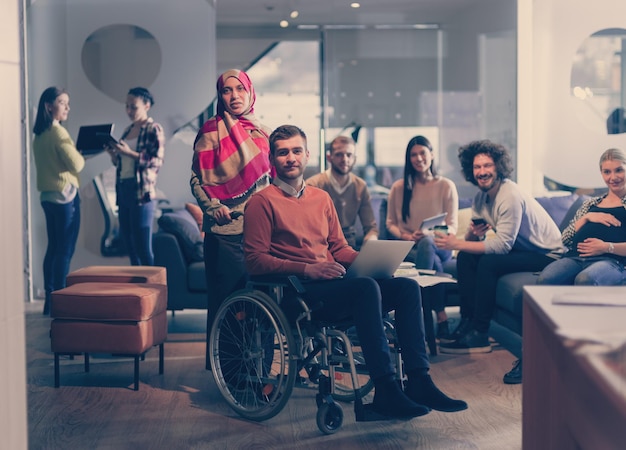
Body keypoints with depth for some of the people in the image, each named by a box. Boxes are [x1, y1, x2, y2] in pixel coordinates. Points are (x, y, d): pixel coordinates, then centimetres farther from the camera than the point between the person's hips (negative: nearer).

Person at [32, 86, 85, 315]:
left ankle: (50, 300, 17)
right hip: (65, 196, -8)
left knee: (53, 249, 13)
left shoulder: (39, 134, 10)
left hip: (48, 195, 8)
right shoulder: (58, 132, -15)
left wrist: (72, 153, 9)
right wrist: (80, 155, 2)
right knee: (65, 251, -4)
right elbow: (76, 165, -18)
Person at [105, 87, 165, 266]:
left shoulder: (154, 129, -4)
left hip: (141, 191, -8)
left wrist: (130, 153, -21)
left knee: (143, 246, -7)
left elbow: (157, 161, -14)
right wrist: (113, 153, 3)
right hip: (123, 189, 8)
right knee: (129, 243, 10)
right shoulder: (128, 130, 18)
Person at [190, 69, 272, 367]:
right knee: (226, 298, -1)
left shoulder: (263, 132, 13)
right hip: (225, 229, -5)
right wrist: (212, 206, -16)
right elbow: (197, 179, -2)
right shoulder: (212, 131, -1)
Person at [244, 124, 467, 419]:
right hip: (296, 292, -7)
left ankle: (419, 381, -19)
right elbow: (255, 260, -8)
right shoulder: (263, 202, 1)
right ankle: (386, 391, -33)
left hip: (332, 284, 7)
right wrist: (307, 269, -19)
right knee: (366, 287, -33)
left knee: (407, 286, -13)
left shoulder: (321, 198, 22)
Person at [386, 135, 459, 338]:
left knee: (426, 244, -39)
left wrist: (427, 234, -20)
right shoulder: (399, 188, 9)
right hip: (408, 247, 1)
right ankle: (441, 316, -35)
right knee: (434, 262, -36)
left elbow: (452, 226, 1)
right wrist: (405, 236, -12)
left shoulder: (446, 186, 5)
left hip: (439, 245, -1)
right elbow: (391, 223, 12)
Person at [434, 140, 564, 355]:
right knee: (465, 257, -6)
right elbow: (472, 240, 1)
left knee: (489, 262, -28)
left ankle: (478, 334, -21)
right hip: (521, 248, 9)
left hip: (547, 255, -9)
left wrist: (456, 243, -30)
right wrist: (473, 232, -24)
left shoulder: (511, 196, -25)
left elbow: (502, 245, -29)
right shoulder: (481, 196, 3)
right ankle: (468, 322, -3)